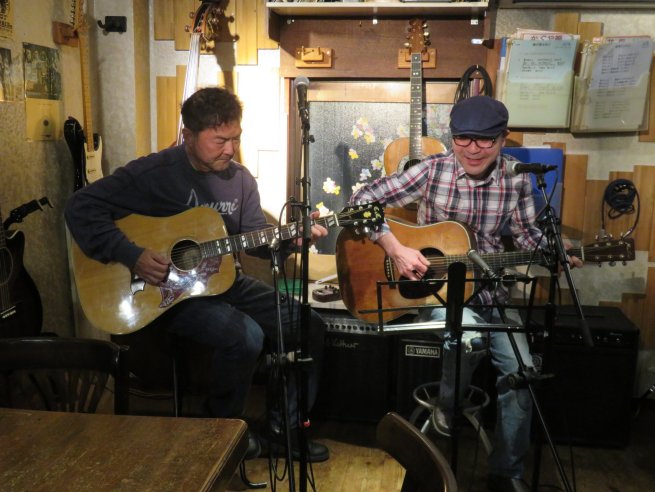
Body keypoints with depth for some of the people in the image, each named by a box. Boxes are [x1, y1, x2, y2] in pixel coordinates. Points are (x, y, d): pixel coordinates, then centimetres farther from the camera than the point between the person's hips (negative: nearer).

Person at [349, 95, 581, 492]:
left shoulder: (516, 178, -3)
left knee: (521, 370, -12)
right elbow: (363, 199, -11)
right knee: (469, 338, -33)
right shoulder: (433, 171, -11)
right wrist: (396, 250, -21)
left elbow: (526, 234, 9)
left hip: (491, 289, 3)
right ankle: (447, 413, 0)